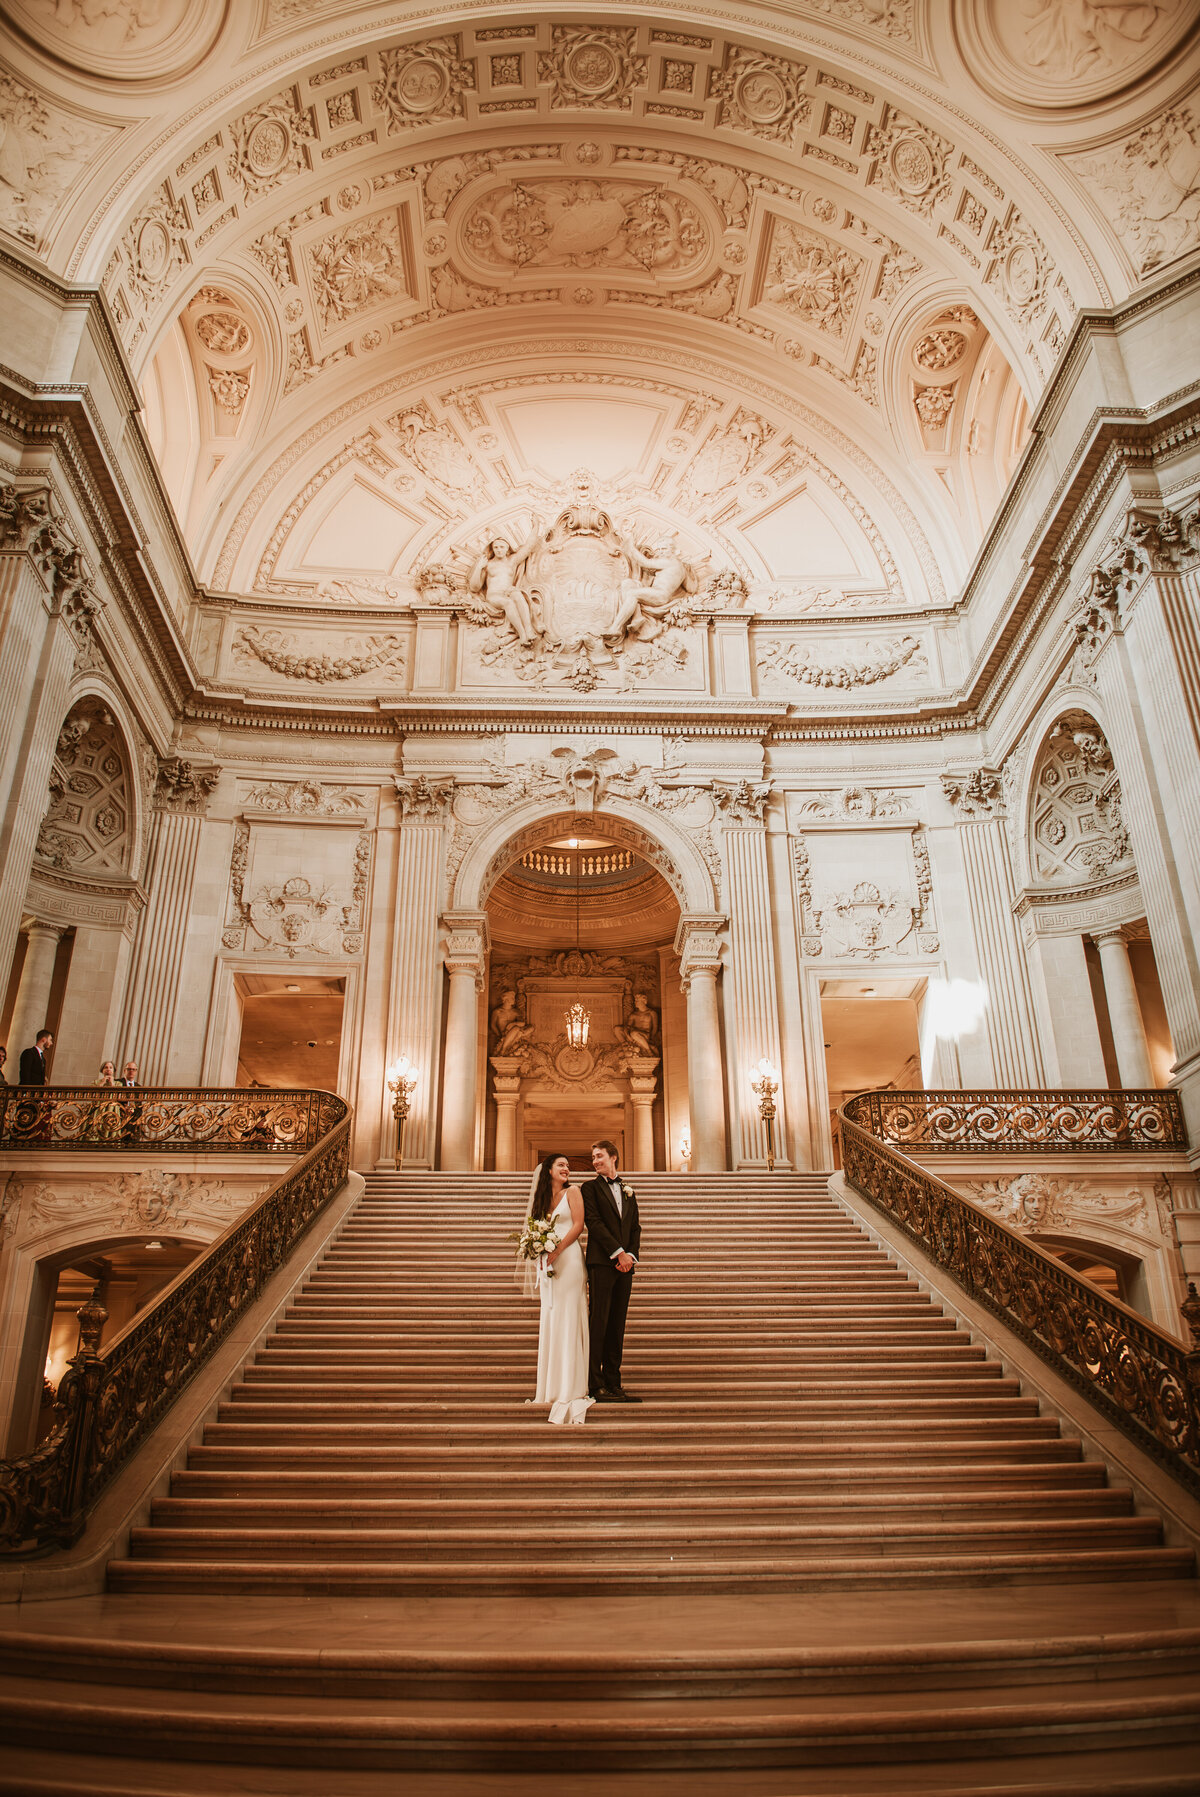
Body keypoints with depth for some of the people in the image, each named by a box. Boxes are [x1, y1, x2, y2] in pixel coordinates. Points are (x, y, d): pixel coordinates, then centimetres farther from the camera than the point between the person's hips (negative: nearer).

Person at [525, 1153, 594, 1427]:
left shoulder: (572, 1191, 1)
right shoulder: (542, 1196, 15)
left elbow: (578, 1225, -7)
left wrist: (557, 1251, -13)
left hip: (568, 1258, -5)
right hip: (548, 1263, 6)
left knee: (567, 1320, -6)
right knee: (549, 1321, 6)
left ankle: (570, 1389, -1)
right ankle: (551, 1387, 12)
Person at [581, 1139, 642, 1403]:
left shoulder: (628, 1191, 20)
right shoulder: (591, 1187, 6)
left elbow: (636, 1227, 16)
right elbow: (594, 1222, -6)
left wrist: (631, 1255, -2)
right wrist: (618, 1252, -13)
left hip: (625, 1264, 5)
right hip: (601, 1262, -5)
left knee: (617, 1325, 5)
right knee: (599, 1323, -8)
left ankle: (613, 1384, 9)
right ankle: (595, 1385, -7)